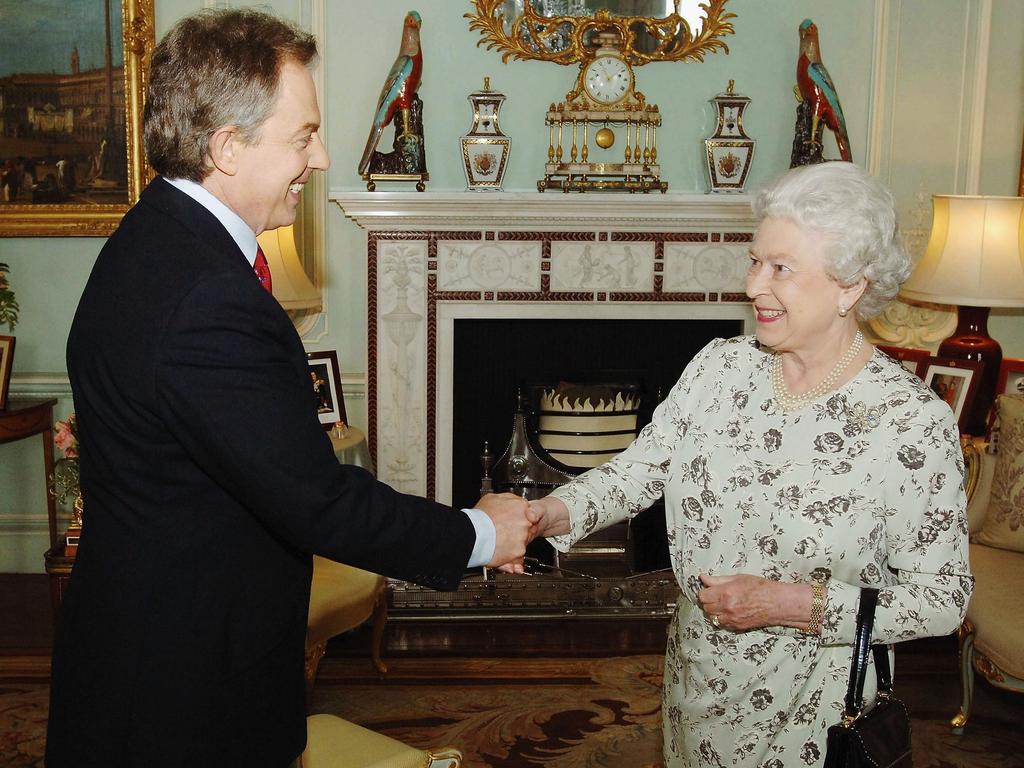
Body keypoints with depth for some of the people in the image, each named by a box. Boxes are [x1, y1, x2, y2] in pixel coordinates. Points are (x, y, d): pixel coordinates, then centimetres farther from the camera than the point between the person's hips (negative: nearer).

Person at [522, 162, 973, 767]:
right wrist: (550, 515, -22)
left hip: (814, 706, -4)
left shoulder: (916, 420, -20)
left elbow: (943, 598, -16)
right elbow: (634, 472, -4)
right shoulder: (721, 367, -6)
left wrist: (795, 604, -23)